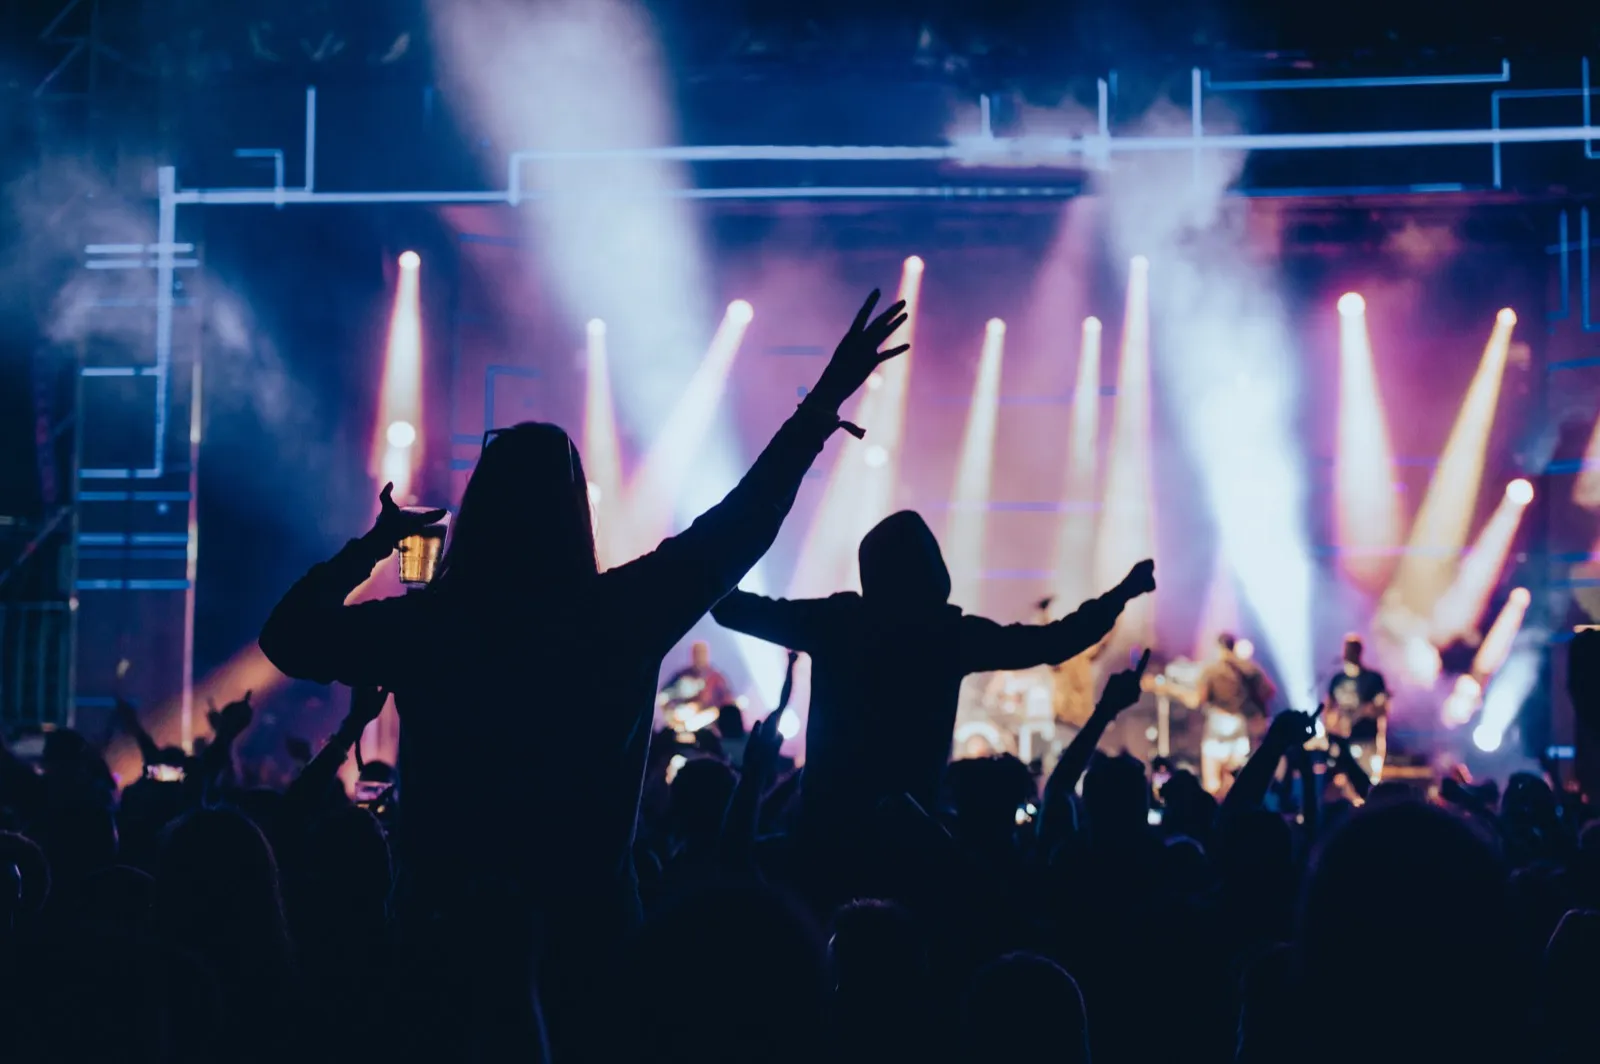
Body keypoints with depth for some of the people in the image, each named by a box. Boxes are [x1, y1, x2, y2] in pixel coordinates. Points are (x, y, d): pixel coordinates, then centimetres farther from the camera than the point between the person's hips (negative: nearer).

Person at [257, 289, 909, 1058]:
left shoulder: (421, 626, -9)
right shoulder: (622, 613, -10)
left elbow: (287, 637, 5)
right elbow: (741, 526, -1)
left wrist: (371, 546, 10)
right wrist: (825, 403, 7)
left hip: (449, 913, 1)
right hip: (587, 915, 0)